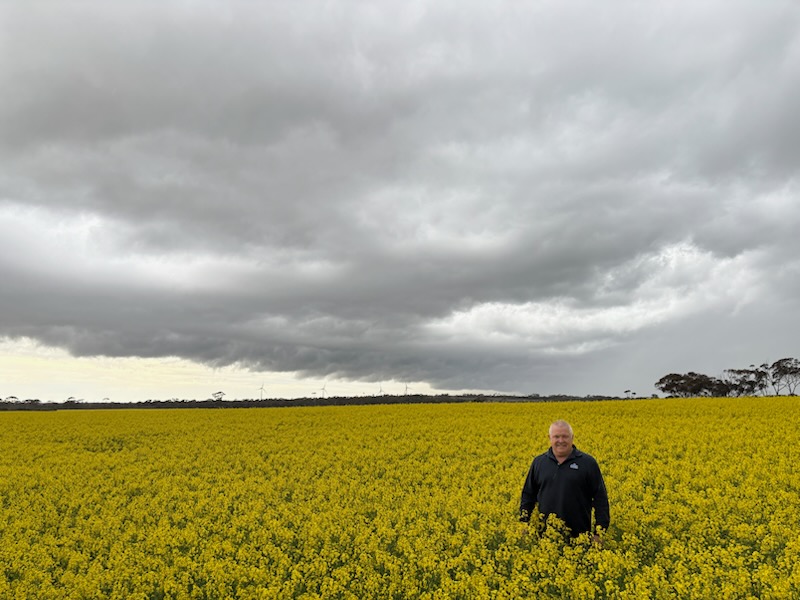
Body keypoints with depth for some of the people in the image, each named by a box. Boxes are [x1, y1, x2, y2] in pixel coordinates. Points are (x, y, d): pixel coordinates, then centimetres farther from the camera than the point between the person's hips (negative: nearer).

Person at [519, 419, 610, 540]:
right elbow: (528, 496, 12)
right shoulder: (538, 462, 6)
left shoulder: (588, 463, -1)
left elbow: (601, 499, 0)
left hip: (579, 535, -2)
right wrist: (523, 525, 6)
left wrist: (599, 532, -5)